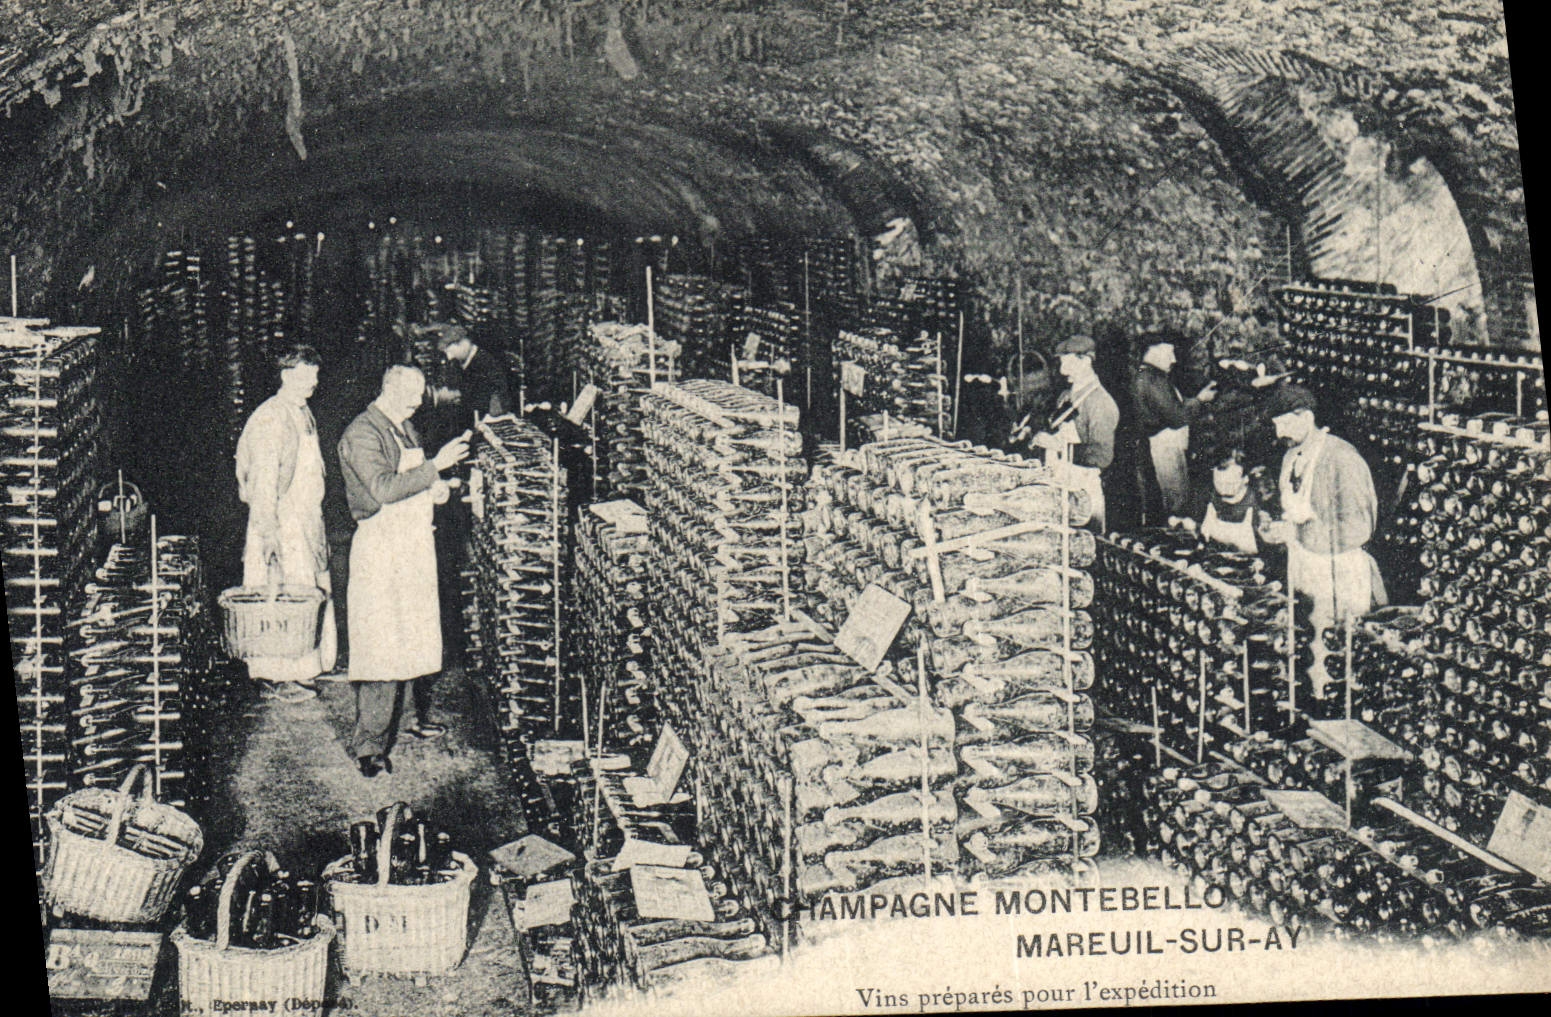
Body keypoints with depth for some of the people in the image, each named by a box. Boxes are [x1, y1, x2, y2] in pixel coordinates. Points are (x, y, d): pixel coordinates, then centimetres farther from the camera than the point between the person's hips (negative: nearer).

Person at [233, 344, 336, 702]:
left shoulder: (303, 414, 12)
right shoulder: (271, 419, -16)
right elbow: (263, 481, -19)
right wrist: (268, 531, -21)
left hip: (307, 522, 9)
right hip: (281, 524, -9)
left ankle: (299, 671, 21)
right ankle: (276, 679, 1)